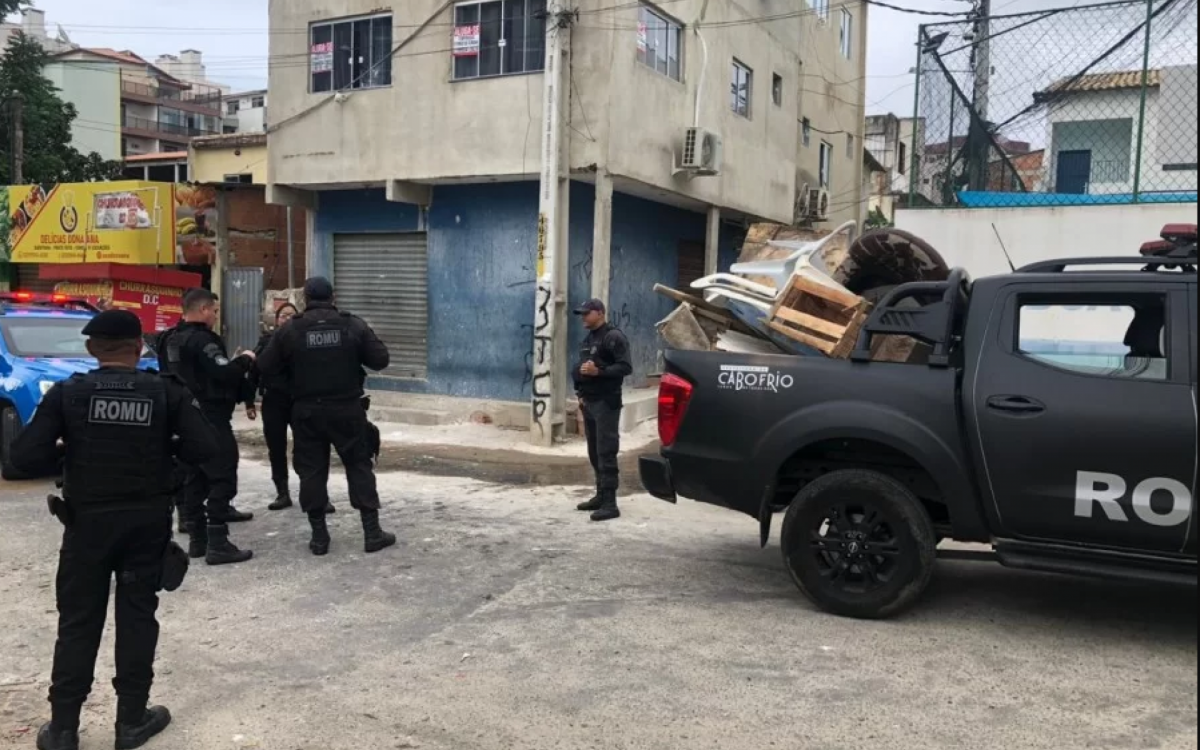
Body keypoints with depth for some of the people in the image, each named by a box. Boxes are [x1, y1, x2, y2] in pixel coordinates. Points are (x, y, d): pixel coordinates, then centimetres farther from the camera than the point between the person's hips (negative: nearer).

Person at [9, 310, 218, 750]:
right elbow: (204, 448, -12)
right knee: (137, 617, 11)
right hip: (147, 520, 0)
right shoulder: (166, 392, -6)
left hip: (88, 521, 0)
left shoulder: (68, 393, -7)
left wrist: (67, 456, 7)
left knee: (78, 622, 11)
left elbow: (25, 457, -12)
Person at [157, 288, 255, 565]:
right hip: (210, 419, -10)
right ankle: (217, 545, -8)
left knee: (194, 478, 14)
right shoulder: (202, 339, -18)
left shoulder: (170, 340, 13)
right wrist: (245, 360, -8)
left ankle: (197, 539, 19)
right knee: (222, 479, -6)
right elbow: (225, 373, -26)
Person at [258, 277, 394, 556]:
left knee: (312, 471, 9)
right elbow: (381, 360, -3)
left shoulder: (290, 330, -4)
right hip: (347, 410, 0)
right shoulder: (354, 325, -4)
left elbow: (265, 368, 0)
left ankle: (319, 536, 13)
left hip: (307, 412, 0)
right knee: (359, 466, 8)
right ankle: (373, 532, 8)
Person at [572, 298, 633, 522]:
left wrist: (598, 371, -27)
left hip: (606, 404, -9)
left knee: (606, 453, -11)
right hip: (589, 403, 9)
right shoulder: (588, 339, 19)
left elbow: (625, 367, -18)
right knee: (594, 453, 13)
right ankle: (601, 496, 22)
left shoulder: (613, 337, -10)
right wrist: (581, 394, 16)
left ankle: (610, 504, -11)